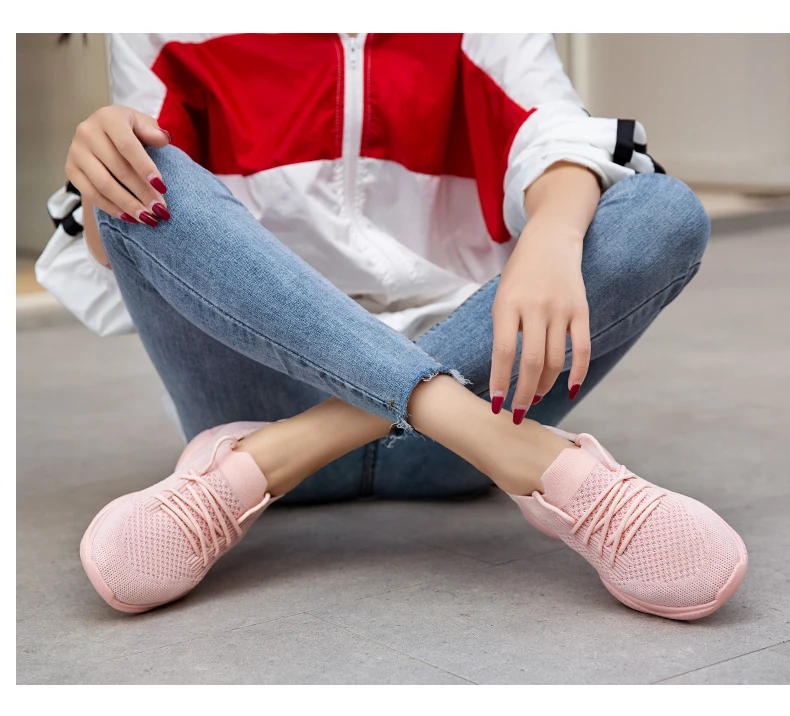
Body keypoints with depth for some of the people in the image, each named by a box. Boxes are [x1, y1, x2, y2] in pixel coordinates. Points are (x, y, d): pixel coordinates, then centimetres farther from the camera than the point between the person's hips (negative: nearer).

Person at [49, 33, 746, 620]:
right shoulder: (163, 34, 10)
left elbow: (554, 134, -7)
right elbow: (126, 251, 4)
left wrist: (552, 236, -31)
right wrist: (97, 173, -20)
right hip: (275, 387, 0)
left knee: (667, 211, -18)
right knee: (148, 179, -22)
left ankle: (270, 459, -29)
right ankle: (541, 462, -36)